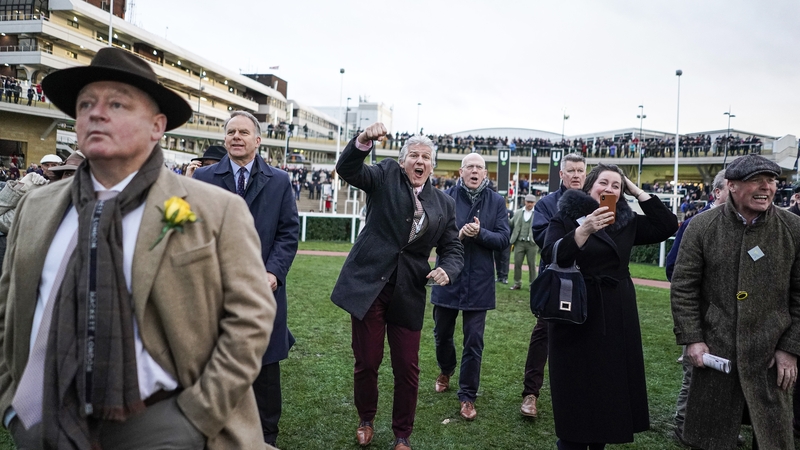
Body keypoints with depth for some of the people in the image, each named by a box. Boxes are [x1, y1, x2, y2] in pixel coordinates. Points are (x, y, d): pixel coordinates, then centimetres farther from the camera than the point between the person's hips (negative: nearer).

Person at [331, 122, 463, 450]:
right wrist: (363, 141, -32)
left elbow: (453, 249, 10)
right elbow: (347, 170, -13)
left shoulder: (444, 204, 8)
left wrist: (447, 270, -12)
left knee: (407, 368, 6)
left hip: (409, 292, 2)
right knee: (367, 362, 8)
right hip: (369, 284, -2)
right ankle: (366, 420, 36)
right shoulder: (386, 175, 3)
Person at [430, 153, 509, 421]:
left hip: (479, 282, 0)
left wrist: (480, 233, -21)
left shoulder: (496, 202, -1)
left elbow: (504, 239, -5)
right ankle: (446, 371, 47)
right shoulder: (446, 197, -3)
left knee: (474, 341, 3)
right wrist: (458, 234, -22)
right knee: (442, 334, 17)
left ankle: (467, 396, 18)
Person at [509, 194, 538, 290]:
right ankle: (517, 284, 14)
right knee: (517, 263, 3)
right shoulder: (518, 212, 11)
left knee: (532, 264, 4)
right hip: (519, 242, 3)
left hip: (532, 243, -2)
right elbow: (511, 224, 12)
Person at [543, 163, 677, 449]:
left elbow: (668, 226, 4)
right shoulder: (566, 217, -3)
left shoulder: (627, 223, 9)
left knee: (612, 385, 11)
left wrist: (637, 192, 3)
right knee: (576, 390, 2)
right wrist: (584, 230, -30)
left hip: (617, 316, 5)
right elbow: (550, 257, -17)